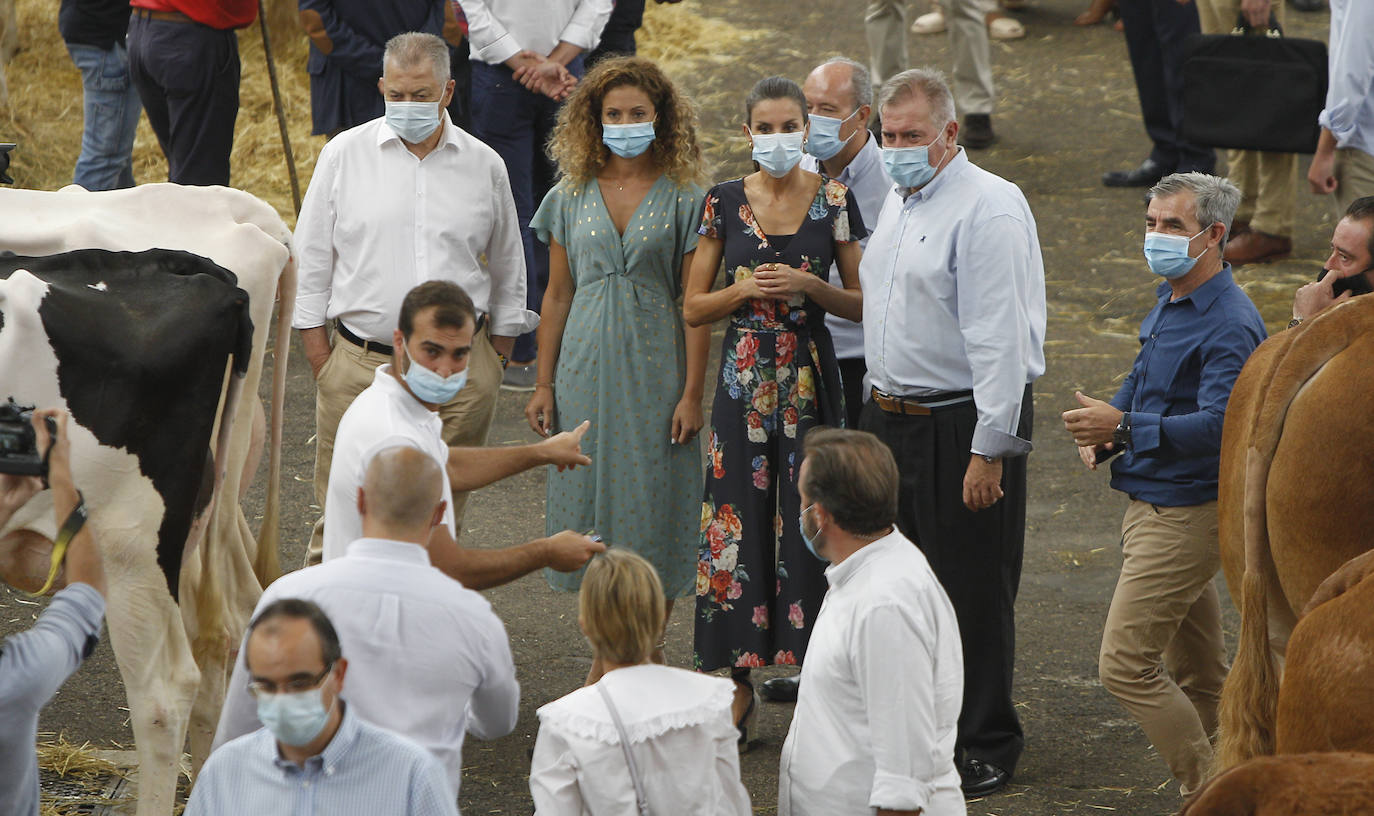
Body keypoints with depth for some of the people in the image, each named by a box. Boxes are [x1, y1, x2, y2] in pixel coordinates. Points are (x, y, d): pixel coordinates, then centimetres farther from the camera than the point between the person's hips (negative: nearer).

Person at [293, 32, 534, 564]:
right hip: (361, 364, -1)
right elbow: (310, 263, 5)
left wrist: (497, 359, 13)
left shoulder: (484, 166, 6)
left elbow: (507, 272, 16)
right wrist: (320, 363, 0)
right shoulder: (345, 155, 2)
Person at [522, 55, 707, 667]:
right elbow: (557, 296, 9)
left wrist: (693, 392, -8)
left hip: (656, 367, -2)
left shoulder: (684, 200, -2)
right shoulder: (571, 198, 6)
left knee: (654, 507, 1)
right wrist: (543, 384, 6)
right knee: (591, 500, 5)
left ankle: (650, 652, 15)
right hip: (587, 365, 2)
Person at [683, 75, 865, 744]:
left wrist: (809, 286, -14)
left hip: (810, 379, -1)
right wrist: (747, 289, -11)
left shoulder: (833, 201, 1)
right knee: (738, 521, 0)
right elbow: (693, 308, 6)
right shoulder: (724, 203, 3)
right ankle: (739, 682, 9)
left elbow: (861, 303, 3)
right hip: (745, 379, 1)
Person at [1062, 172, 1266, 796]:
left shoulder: (1230, 326, -20)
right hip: (1154, 506, 10)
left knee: (1124, 665, -12)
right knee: (1196, 675, 16)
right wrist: (1106, 429, 8)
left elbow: (1217, 427, -31)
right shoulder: (1169, 299, 11)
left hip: (1187, 517, -10)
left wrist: (1126, 429, -36)